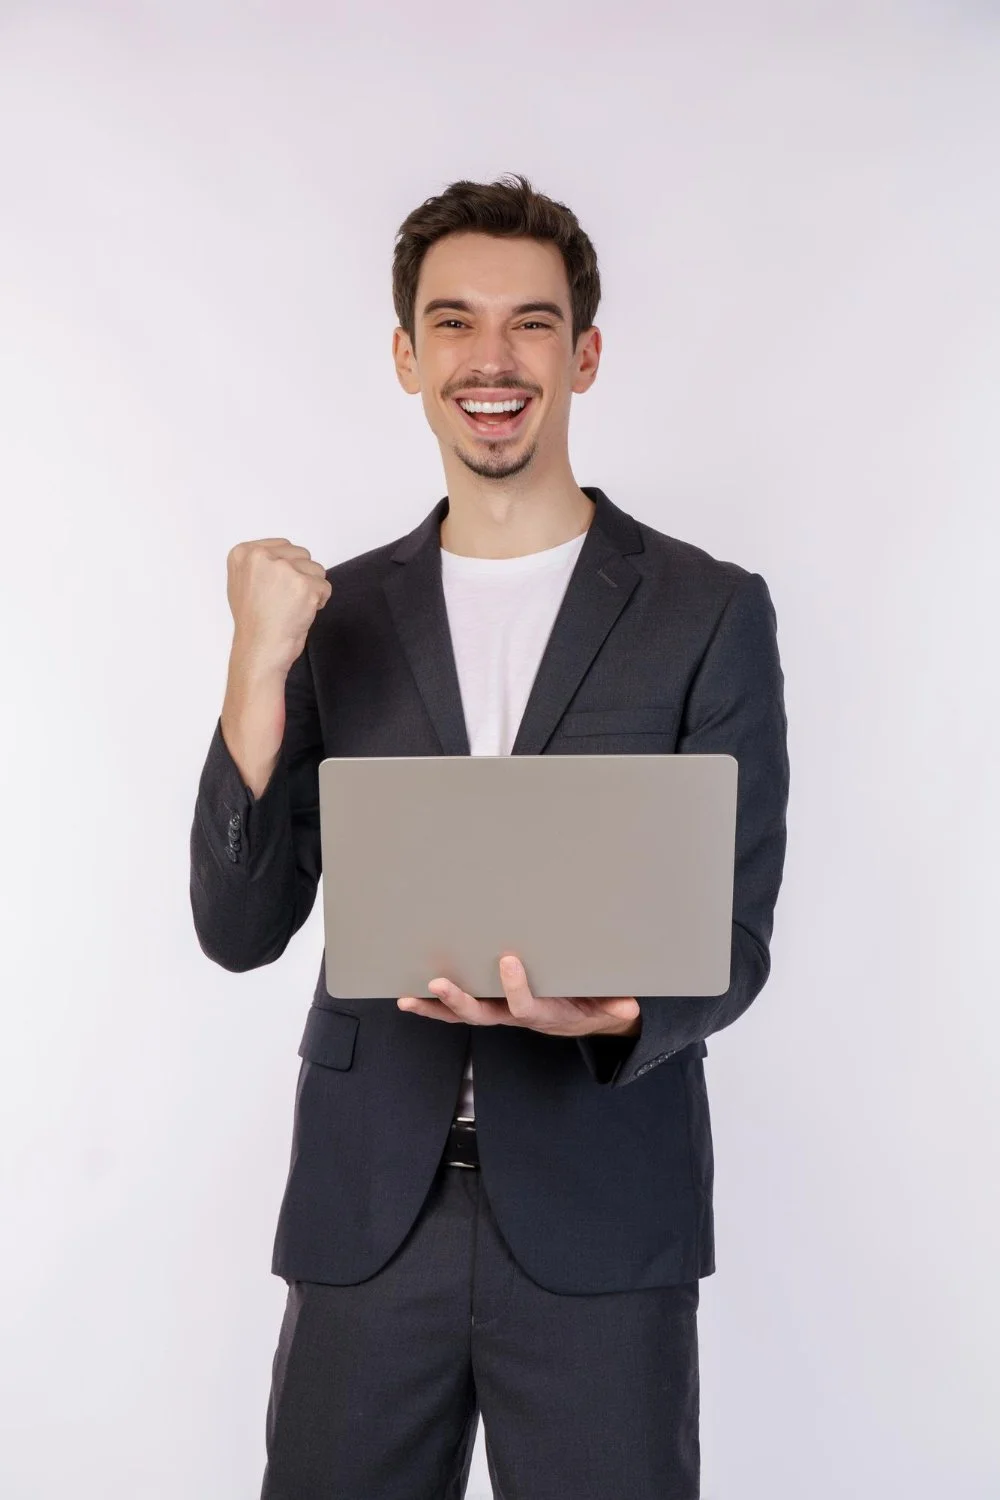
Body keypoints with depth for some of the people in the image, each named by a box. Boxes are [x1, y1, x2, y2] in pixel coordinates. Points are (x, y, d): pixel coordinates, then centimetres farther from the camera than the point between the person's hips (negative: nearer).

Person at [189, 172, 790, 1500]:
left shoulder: (708, 611, -2)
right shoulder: (338, 615, 5)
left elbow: (735, 933, -2)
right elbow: (241, 929, 0)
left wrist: (601, 1014, -23)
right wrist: (259, 671, -11)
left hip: (601, 1220, -2)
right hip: (364, 1211, 2)